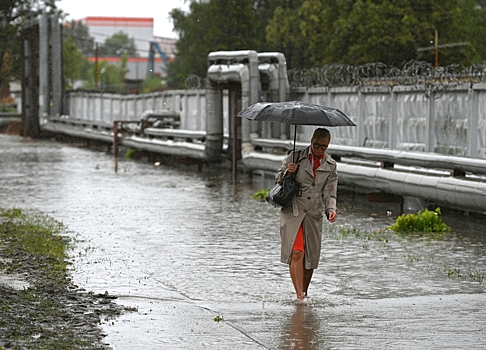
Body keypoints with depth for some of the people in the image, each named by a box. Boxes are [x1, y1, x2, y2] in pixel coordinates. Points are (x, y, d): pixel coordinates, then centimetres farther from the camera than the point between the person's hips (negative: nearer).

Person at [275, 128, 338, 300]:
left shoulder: (331, 166, 9)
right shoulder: (295, 157, 2)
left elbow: (329, 193, 6)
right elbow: (278, 178, 8)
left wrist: (331, 209, -13)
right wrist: (287, 172, -14)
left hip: (314, 214, 3)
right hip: (293, 211, -3)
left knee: (311, 257, 6)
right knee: (296, 253, -18)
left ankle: (304, 295, 24)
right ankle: (299, 295, -24)